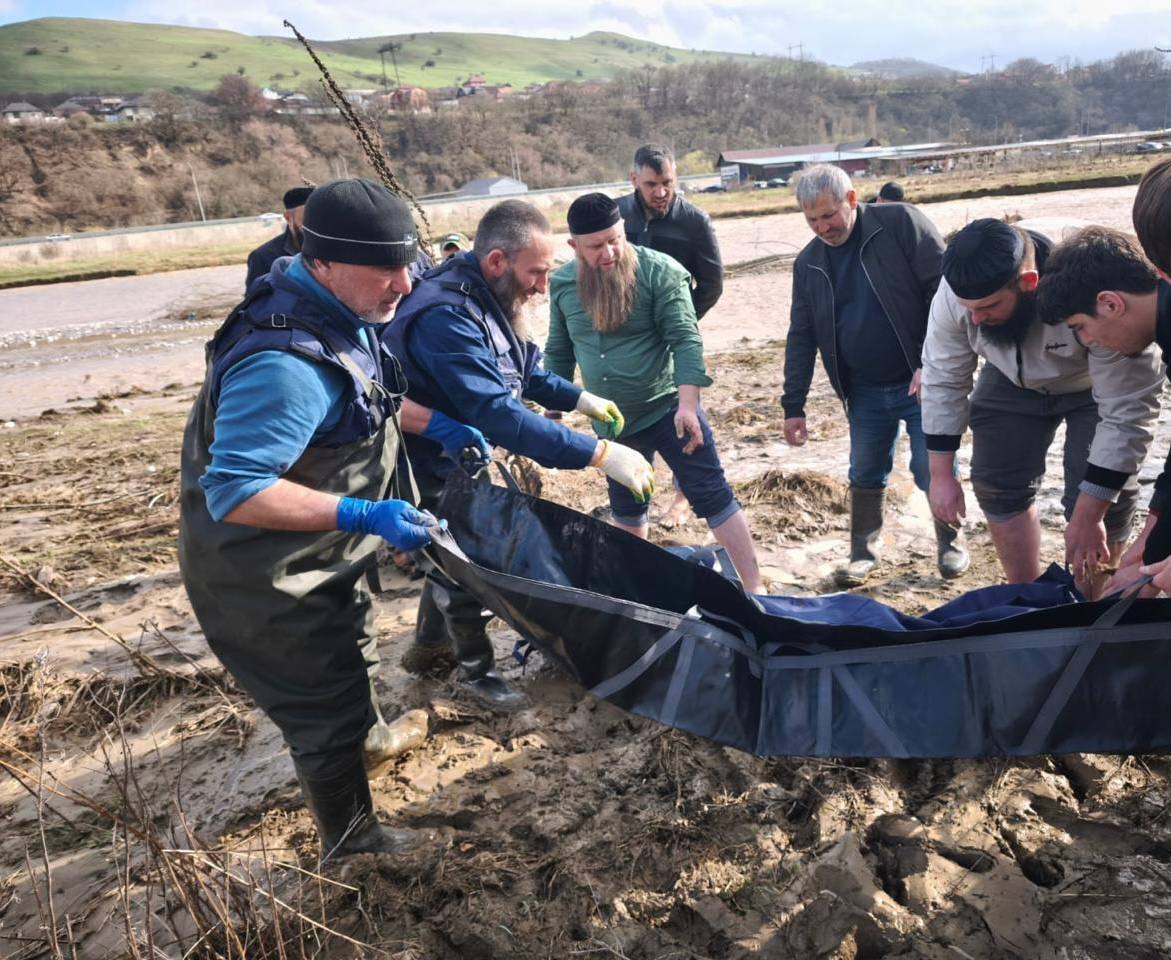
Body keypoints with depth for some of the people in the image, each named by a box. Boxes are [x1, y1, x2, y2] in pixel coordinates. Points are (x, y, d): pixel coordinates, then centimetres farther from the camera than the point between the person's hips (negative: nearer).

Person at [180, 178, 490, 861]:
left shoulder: (334, 309, -5)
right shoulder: (286, 365, -37)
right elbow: (233, 490, -37)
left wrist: (431, 422, 2)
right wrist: (362, 514, -39)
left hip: (321, 553, 10)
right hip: (270, 579, -10)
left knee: (352, 654, 32)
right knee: (327, 703, 9)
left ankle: (366, 738, 62)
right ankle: (351, 841, 34)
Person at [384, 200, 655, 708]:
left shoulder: (490, 297, -4)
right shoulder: (446, 316, -34)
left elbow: (525, 372, 12)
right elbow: (498, 413, -42)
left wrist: (579, 398, -1)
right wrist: (598, 453, -43)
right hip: (432, 475, -9)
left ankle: (428, 646, 45)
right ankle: (475, 668, 31)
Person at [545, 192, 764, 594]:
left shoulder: (658, 271, -15)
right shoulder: (562, 283, 0)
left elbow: (685, 339, -19)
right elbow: (559, 351, 11)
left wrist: (687, 404, -28)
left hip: (668, 408, -5)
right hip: (611, 421, 5)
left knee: (710, 494, -3)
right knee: (625, 506, 18)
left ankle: (753, 587, 3)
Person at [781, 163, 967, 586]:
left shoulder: (900, 223, -9)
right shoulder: (809, 263, 5)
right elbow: (801, 338, 9)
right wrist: (793, 406, 5)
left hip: (923, 383, -4)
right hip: (865, 393, 4)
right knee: (865, 476, 10)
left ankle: (950, 542, 27)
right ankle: (864, 551, 28)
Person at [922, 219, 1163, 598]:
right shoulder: (954, 292, -30)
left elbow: (1129, 412, -36)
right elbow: (944, 381, -16)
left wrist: (1088, 516, -34)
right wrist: (941, 475, -14)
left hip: (1097, 384, -3)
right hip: (1013, 381, 4)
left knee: (1098, 498, -13)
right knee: (997, 485, 1)